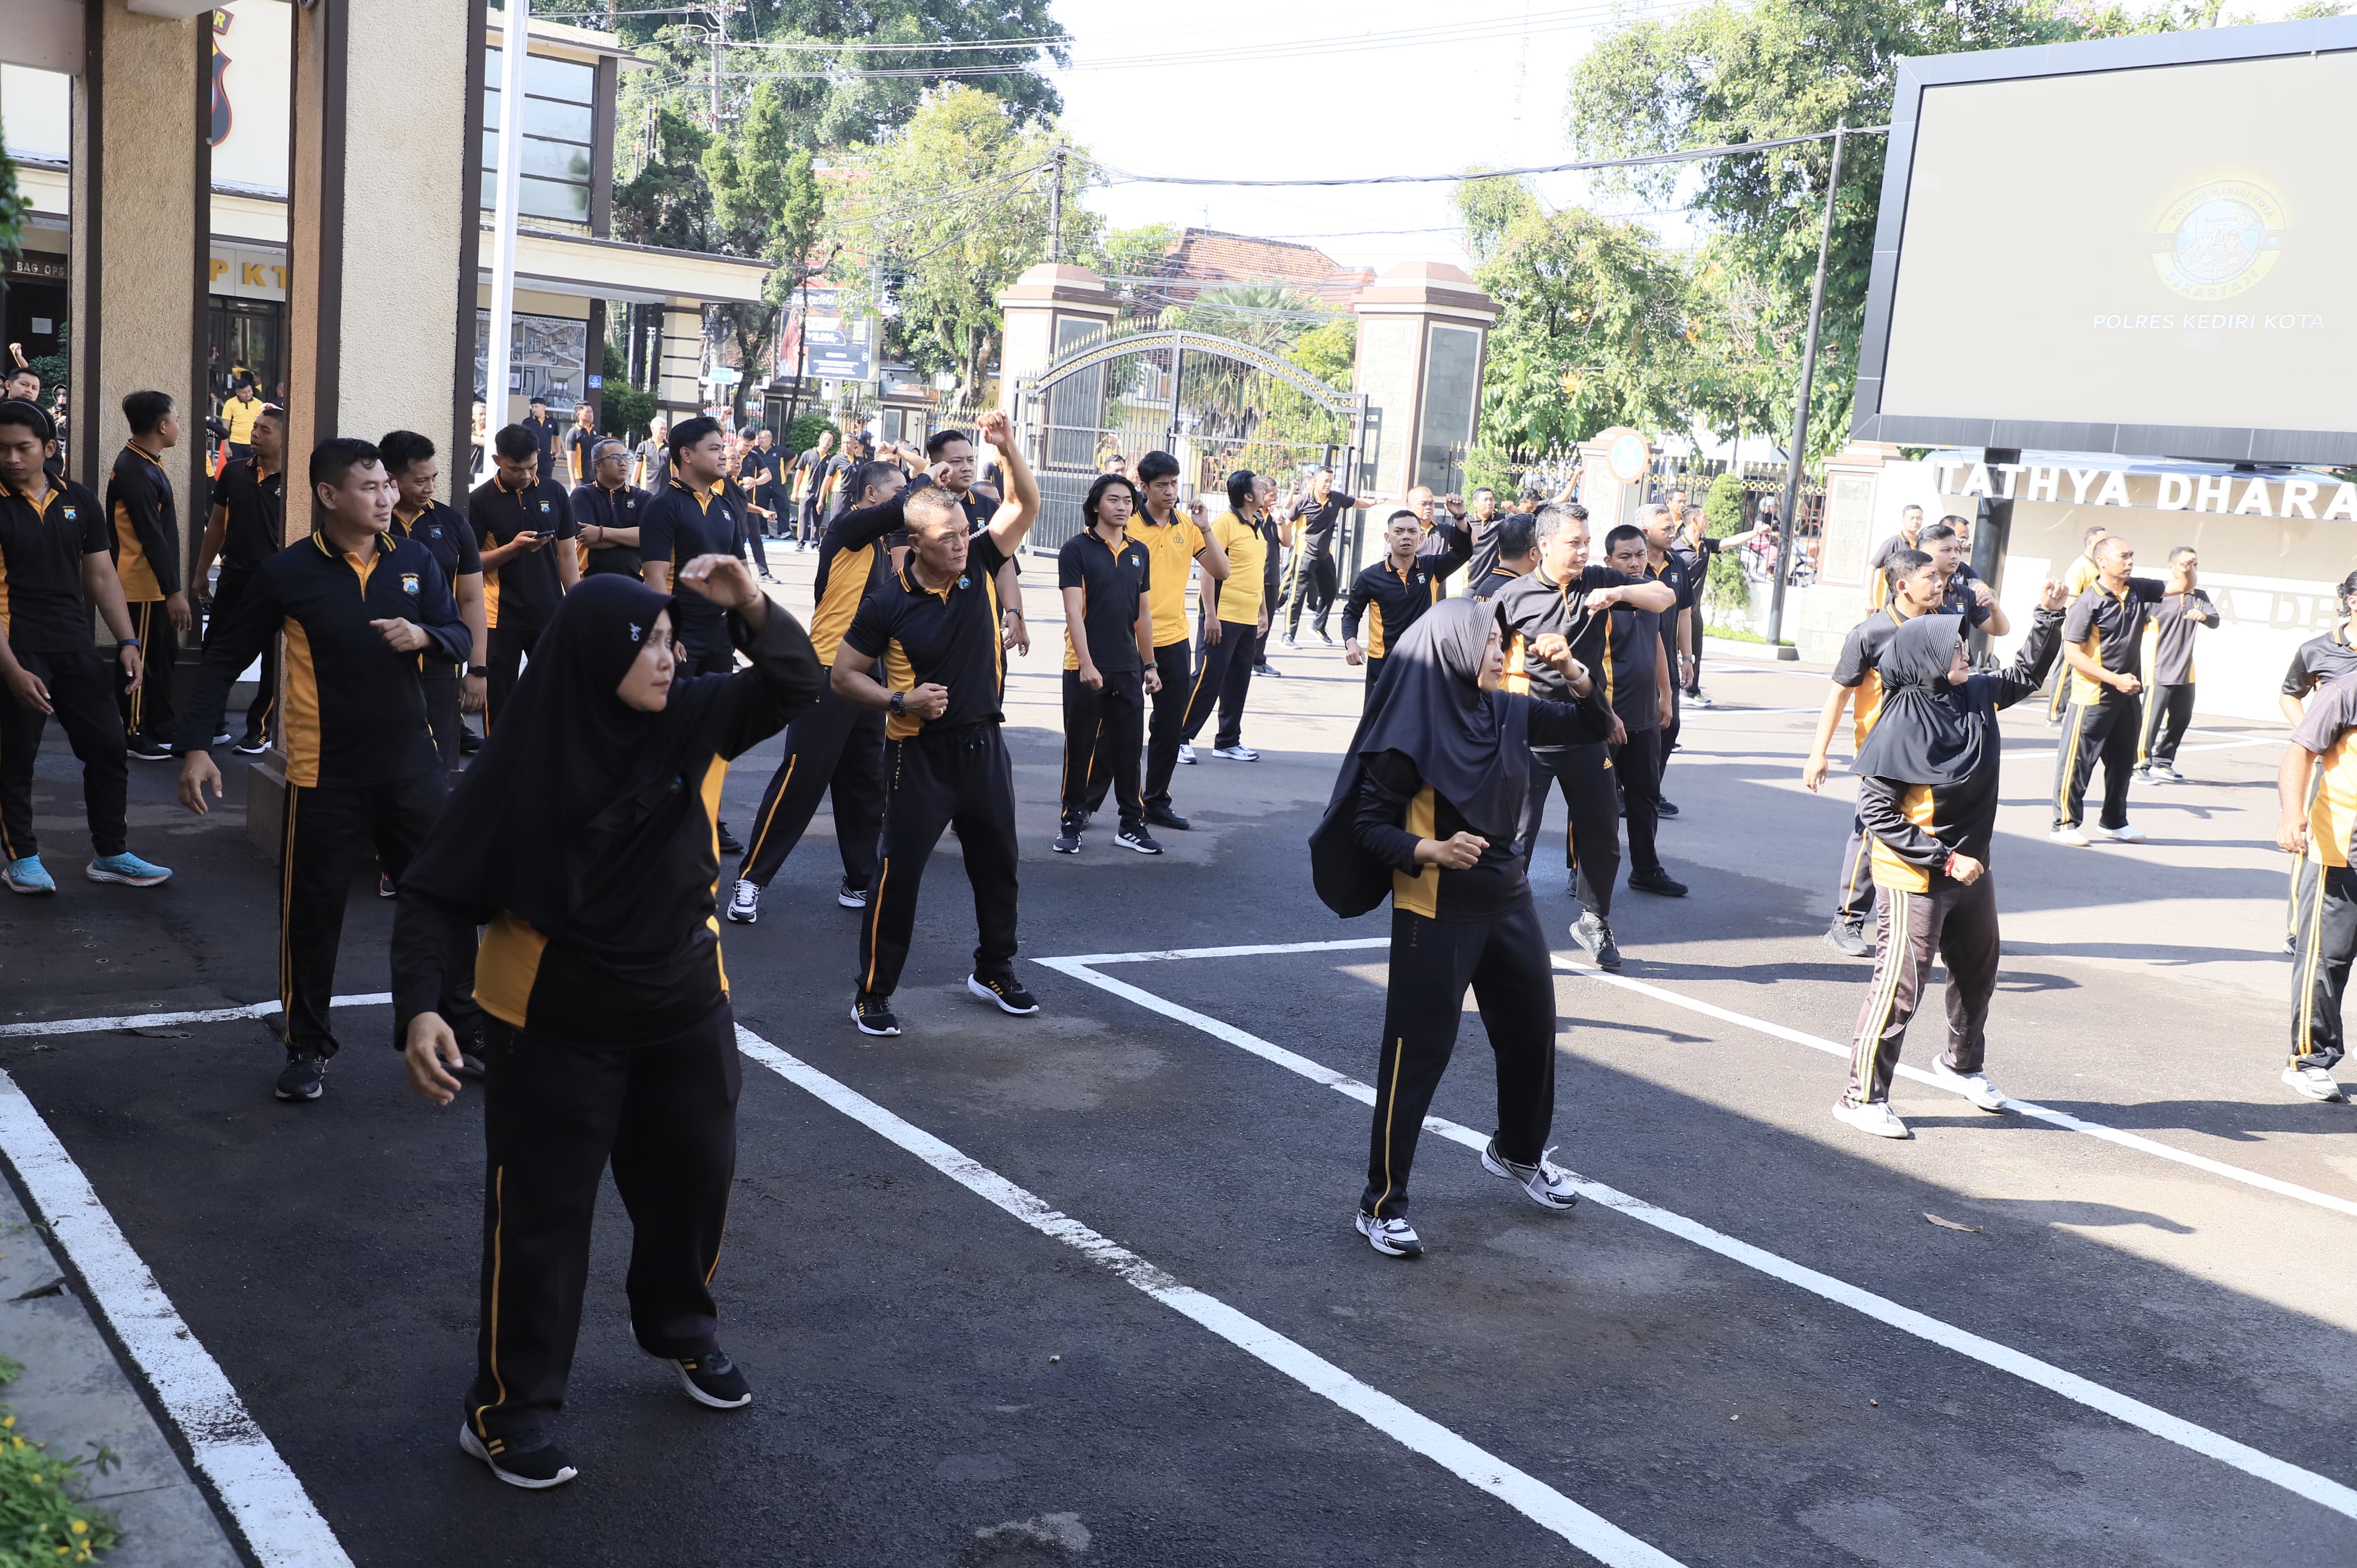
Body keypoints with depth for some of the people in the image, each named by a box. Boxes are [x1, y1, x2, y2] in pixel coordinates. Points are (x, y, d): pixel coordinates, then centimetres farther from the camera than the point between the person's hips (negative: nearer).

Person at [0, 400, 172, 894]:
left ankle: (111, 855, 20)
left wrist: (126, 641, 0)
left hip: (74, 648, 4)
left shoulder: (79, 501, 5)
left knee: (108, 748, 7)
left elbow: (102, 577, 11)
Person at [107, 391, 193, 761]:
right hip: (144, 586, -10)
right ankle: (134, 735, 10)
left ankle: (160, 730, 25)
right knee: (141, 660, 0)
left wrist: (173, 586, 23)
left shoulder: (143, 463, 11)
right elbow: (151, 537, -24)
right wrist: (173, 591, -24)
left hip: (154, 584, 10)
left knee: (163, 658, 16)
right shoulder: (137, 472, -21)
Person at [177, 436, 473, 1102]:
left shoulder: (415, 560, 2)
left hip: (412, 765, 3)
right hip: (325, 773, -3)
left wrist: (423, 636, -19)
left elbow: (462, 640, 3)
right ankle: (308, 1048, 21)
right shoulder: (289, 573, -7)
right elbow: (225, 659, -2)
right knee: (312, 912, 5)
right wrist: (195, 746, -8)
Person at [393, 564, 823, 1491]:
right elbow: (440, 892, -18)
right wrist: (420, 1006, -33)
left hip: (684, 1003, 5)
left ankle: (679, 1327, 45)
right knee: (542, 1213, 3)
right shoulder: (528, 760, -19)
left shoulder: (694, 719, -8)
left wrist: (752, 610, -23)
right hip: (557, 1021, -4)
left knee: (695, 1176, 18)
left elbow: (796, 685, -3)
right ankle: (509, 1411, 18)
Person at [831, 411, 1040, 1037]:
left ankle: (994, 970, 35)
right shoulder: (889, 603, -12)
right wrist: (902, 701, -17)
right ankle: (873, 993, 9)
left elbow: (1025, 505, -5)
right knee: (900, 871, -3)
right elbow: (843, 675, -5)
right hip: (920, 753, -5)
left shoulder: (980, 567, -2)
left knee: (998, 864, 16)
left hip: (983, 745, 5)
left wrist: (1007, 446, -19)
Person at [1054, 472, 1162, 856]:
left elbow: (1143, 613, 14)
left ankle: (1132, 824, 16)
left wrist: (1150, 665, 13)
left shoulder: (1139, 552, 9)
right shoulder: (1077, 550, -6)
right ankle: (1071, 822, 15)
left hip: (1128, 668, 4)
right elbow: (1074, 611, -12)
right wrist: (1087, 664, -20)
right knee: (1080, 748, 4)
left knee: (1128, 748, 8)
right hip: (1086, 669, -4)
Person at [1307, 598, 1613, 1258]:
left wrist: (1573, 673, -7)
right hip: (1435, 914, -7)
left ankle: (1518, 1151, 44)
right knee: (1417, 1055, -2)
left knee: (1533, 1032, 19)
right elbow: (1366, 824, -14)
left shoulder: (1507, 713, 2)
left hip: (1507, 902, 7)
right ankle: (1382, 1203, 9)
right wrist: (1430, 850, -30)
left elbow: (1593, 726, 11)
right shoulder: (1412, 733, -16)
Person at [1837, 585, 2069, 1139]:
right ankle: (1863, 1096, 6)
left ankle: (1961, 1064, 45)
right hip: (1915, 880, -8)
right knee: (1901, 984, -4)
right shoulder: (1901, 727, -22)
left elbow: (2027, 675, 20)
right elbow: (1877, 812, -21)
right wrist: (1945, 859, -21)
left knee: (1978, 974, 22)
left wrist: (2048, 616, 5)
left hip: (1971, 871, 8)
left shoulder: (1977, 697, -1)